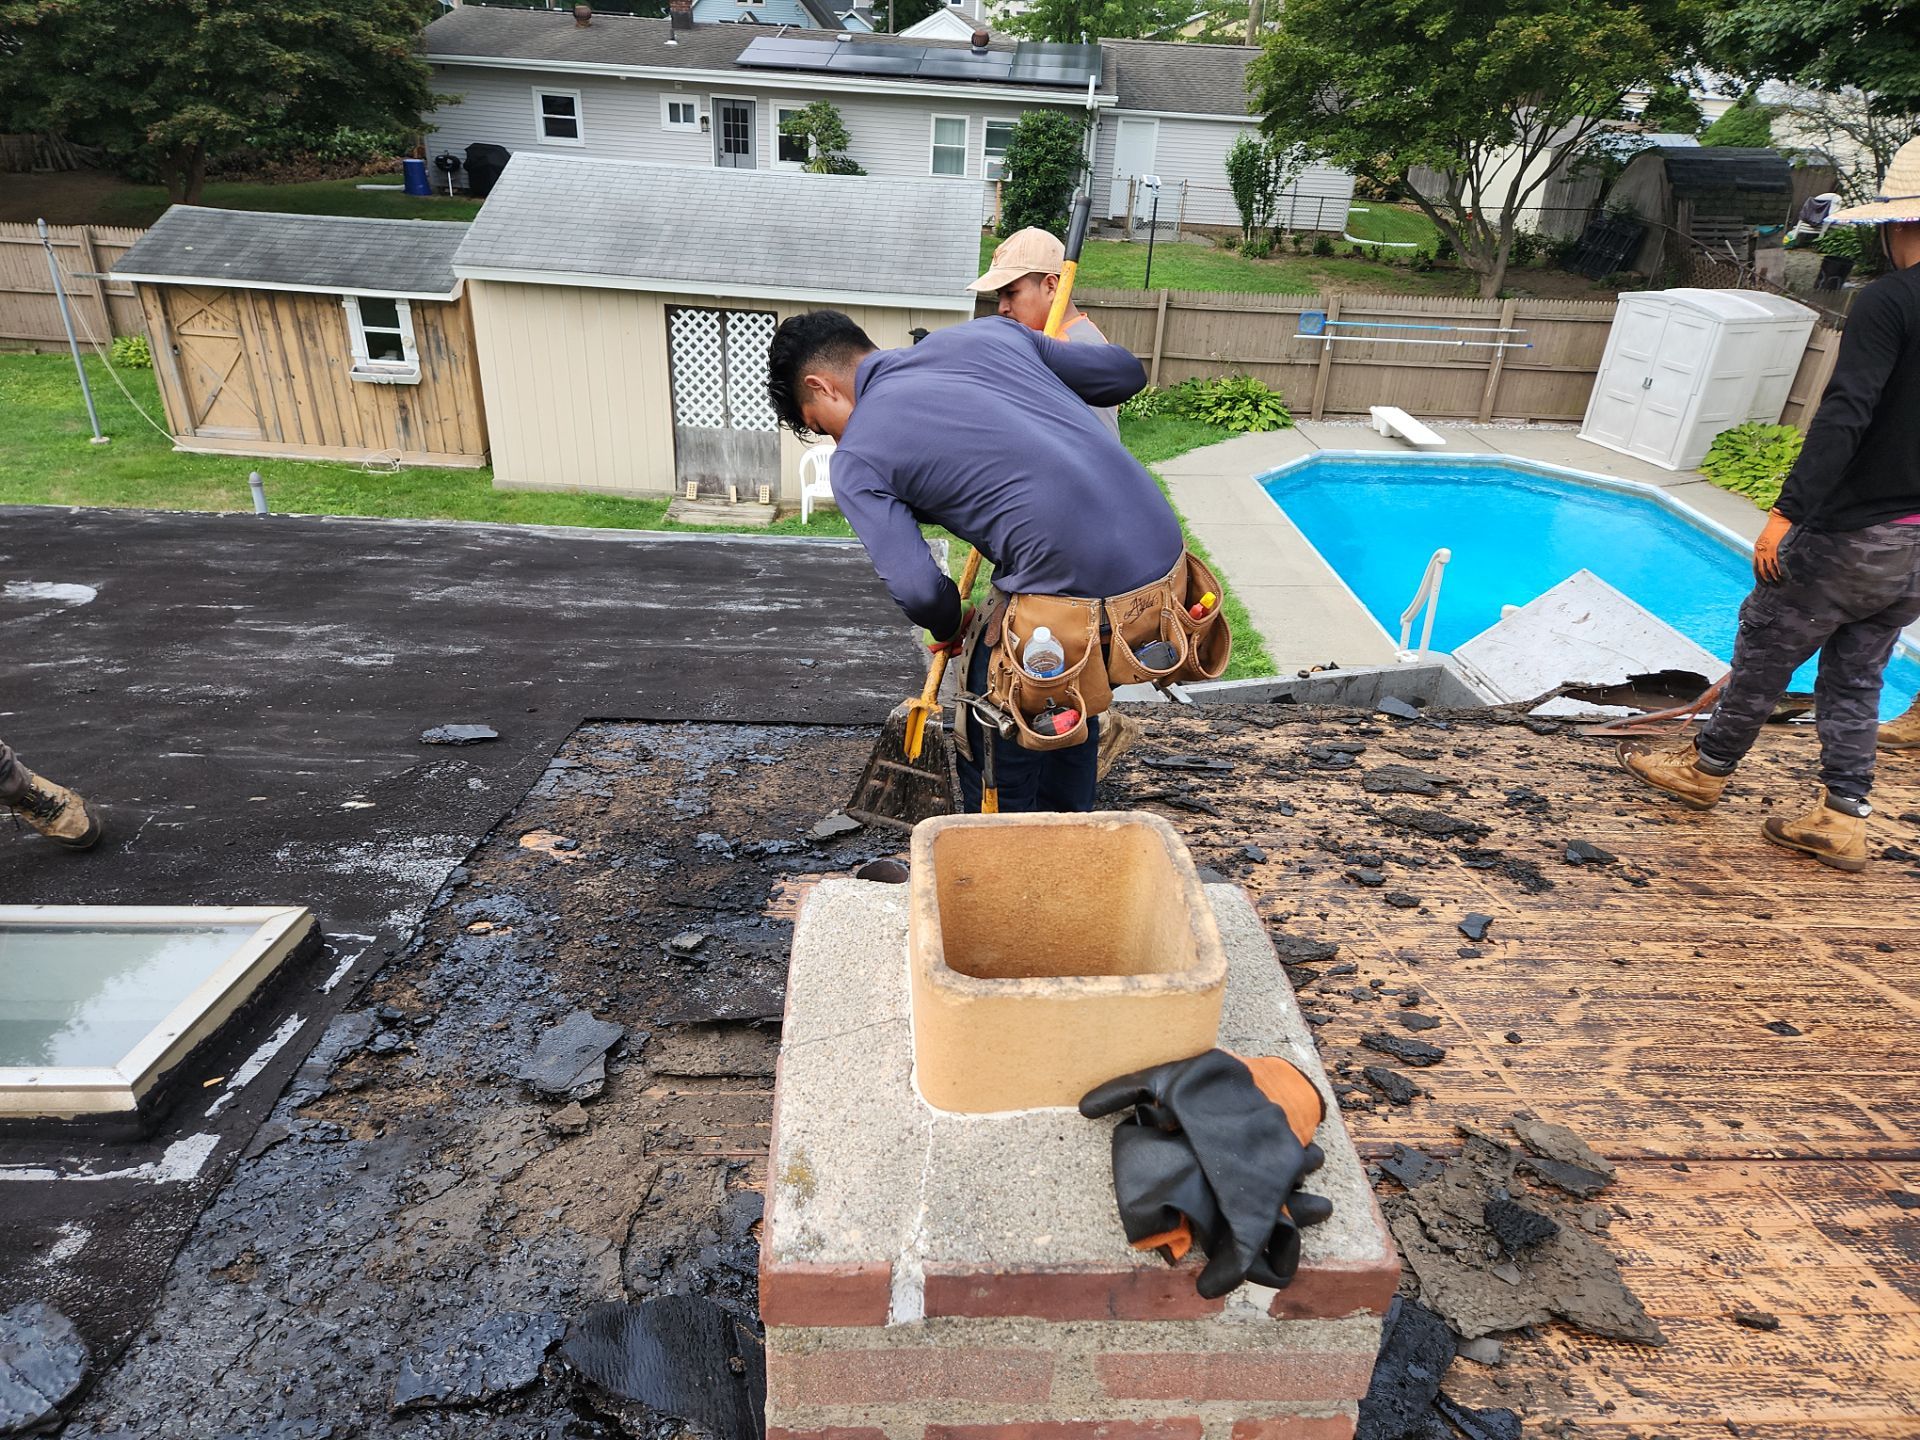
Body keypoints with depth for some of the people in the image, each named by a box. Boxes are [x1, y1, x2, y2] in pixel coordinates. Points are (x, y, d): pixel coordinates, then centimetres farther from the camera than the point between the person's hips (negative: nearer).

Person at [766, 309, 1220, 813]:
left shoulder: (857, 460, 1)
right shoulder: (987, 332, 16)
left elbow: (916, 589, -10)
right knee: (1068, 701, 31)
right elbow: (1125, 372, 23)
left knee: (994, 744, 18)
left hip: (1074, 601, -7)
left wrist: (949, 629, 13)